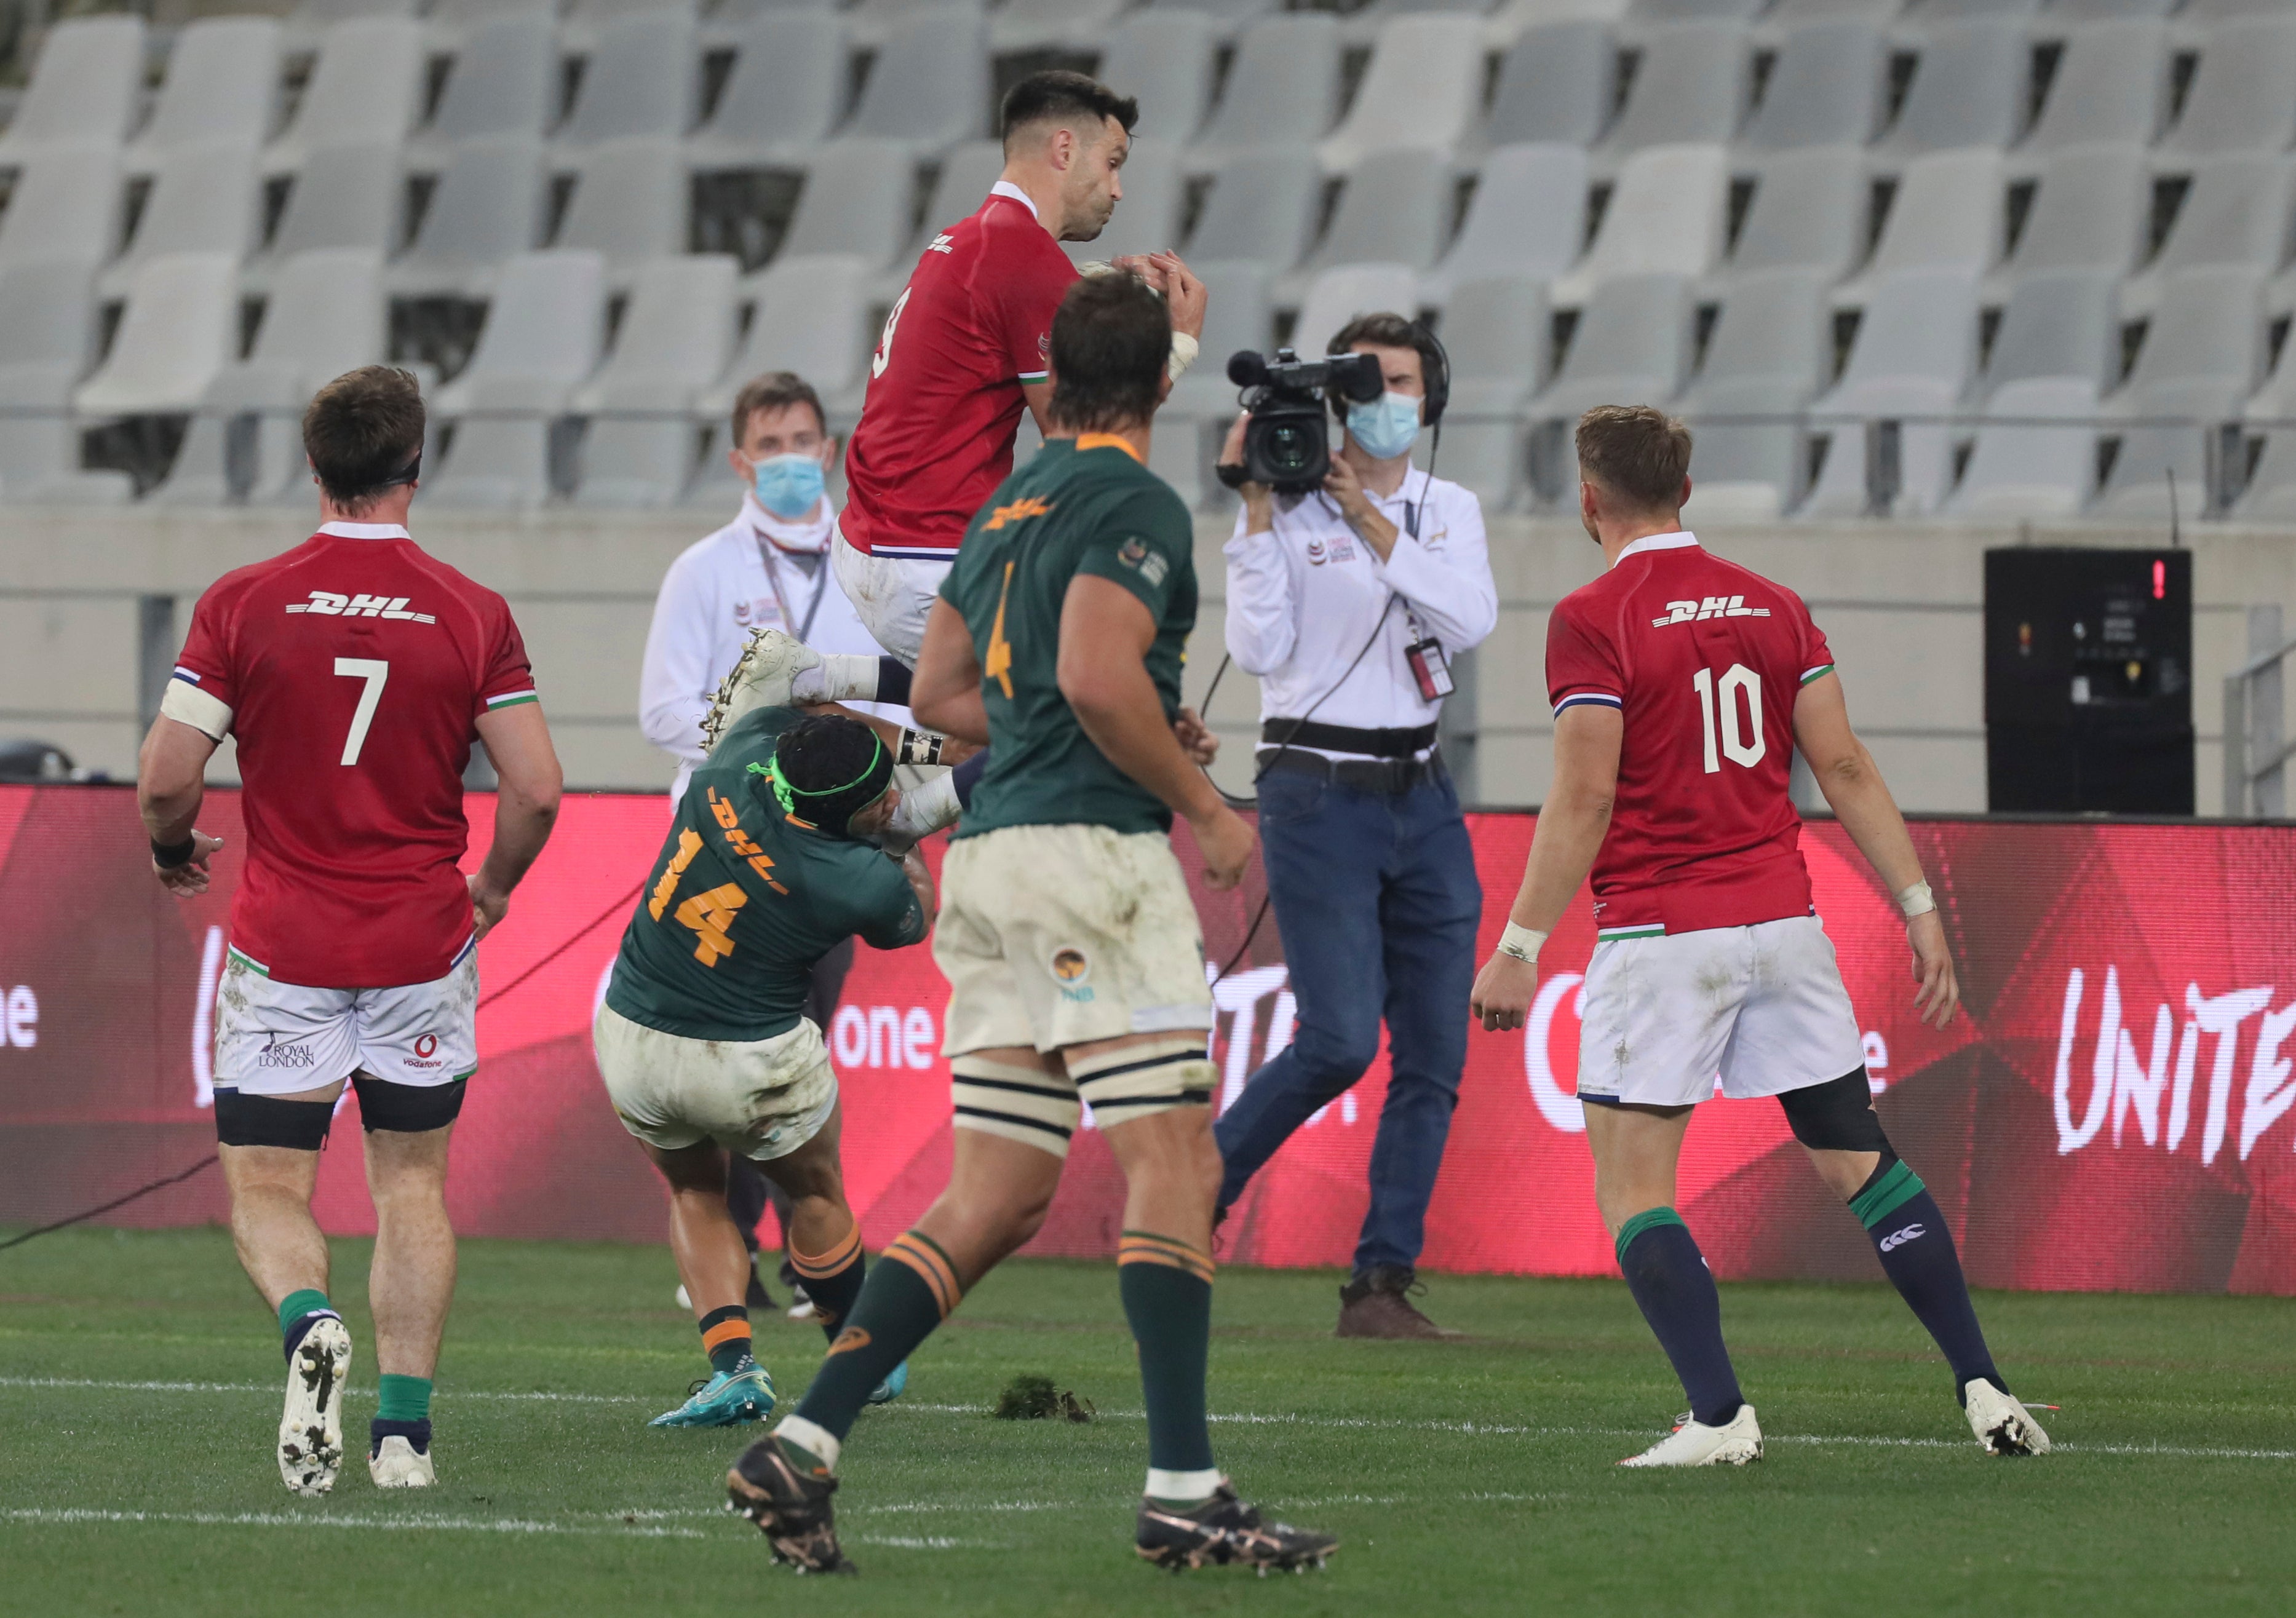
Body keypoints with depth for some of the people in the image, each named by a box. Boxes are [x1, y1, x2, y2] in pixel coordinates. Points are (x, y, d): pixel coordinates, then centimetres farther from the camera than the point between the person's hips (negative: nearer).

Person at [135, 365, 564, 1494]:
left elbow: (166, 778, -9)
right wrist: (491, 889, 14)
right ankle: (404, 1426, 7)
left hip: (285, 941, -1)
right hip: (422, 942, 1)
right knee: (410, 1185, 14)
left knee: (265, 1189, 7)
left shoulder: (241, 606, -6)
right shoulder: (472, 616, -4)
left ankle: (307, 1319, -25)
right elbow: (536, 789, -6)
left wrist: (172, 850, 13)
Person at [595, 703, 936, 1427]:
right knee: (815, 1192, 26)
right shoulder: (869, 885, -22)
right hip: (753, 1062, -3)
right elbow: (913, 915, 4)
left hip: (629, 1039, 3)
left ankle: (731, 1365, 12)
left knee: (693, 1191, 28)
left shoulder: (738, 765, -14)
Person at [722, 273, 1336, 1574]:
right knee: (1174, 1168, -7)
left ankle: (802, 1448, 0)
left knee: (996, 1198, 8)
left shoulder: (1008, 510, 19)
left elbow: (943, 696, 23)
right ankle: (1183, 1492, -13)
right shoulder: (1134, 504, -7)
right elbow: (1097, 678, -20)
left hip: (992, 858, 8)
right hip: (1094, 848, -8)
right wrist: (1204, 805, -8)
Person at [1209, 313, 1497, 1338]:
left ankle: (1382, 1284, 2)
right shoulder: (1291, 511, -2)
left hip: (1421, 799, 5)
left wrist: (1374, 526, -14)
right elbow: (1260, 650, -13)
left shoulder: (1449, 513, 11)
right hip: (1317, 798, -5)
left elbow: (1472, 620, -7)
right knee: (1340, 1041, -15)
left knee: (1433, 1055, -1)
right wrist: (1260, 511, -15)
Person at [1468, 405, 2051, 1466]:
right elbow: (1845, 770, 6)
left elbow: (1583, 801, -13)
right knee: (1859, 1164, 12)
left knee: (1632, 1193, 1)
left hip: (1659, 932, -5)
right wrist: (1920, 909, 9)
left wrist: (1519, 947, -9)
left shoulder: (1591, 622, -8)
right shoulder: (1772, 607, 8)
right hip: (1782, 921, 5)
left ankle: (1719, 1416, -12)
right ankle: (1983, 1390, 8)